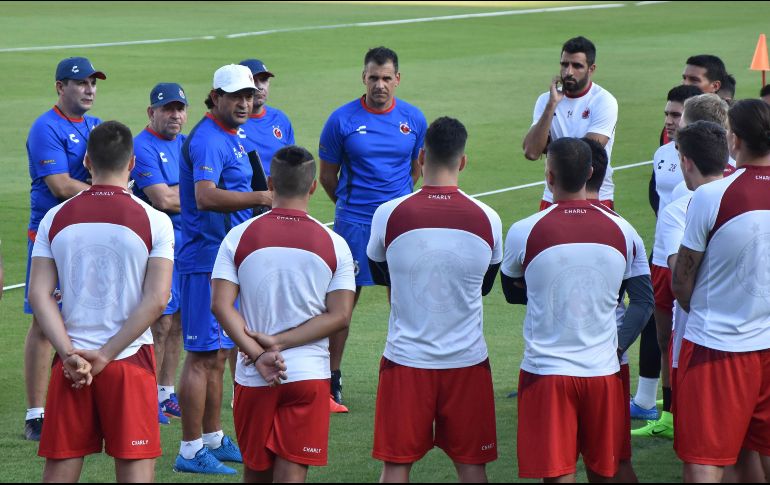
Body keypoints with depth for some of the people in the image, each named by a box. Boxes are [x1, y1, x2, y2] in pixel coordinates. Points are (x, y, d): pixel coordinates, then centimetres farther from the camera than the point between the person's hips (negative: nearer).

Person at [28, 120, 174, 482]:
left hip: (71, 362, 2)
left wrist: (70, 354, -8)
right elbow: (157, 299, -12)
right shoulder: (154, 221, -5)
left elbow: (39, 295, -5)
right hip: (130, 359, -2)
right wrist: (106, 355, -11)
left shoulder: (56, 219, 2)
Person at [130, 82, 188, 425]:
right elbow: (163, 200, -19)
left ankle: (166, 393, 21)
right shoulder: (142, 147, -12)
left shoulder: (185, 144, 15)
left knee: (177, 321, 12)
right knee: (160, 322, -6)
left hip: (187, 241, 8)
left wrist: (175, 194, -8)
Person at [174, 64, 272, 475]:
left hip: (227, 259, 10)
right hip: (207, 260, -10)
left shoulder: (229, 137, 16)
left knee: (217, 353, 17)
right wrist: (261, 198, -36)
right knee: (203, 355, -8)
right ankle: (191, 451, -6)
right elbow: (205, 196, -32)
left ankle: (213, 440, 26)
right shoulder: (208, 139, -17)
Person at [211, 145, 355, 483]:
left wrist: (258, 355, -11)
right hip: (309, 375, -1)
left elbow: (221, 305, -10)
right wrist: (281, 342, -9)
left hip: (252, 378, 1)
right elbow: (339, 316, -7)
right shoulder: (334, 245, -2)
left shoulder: (240, 237, -2)